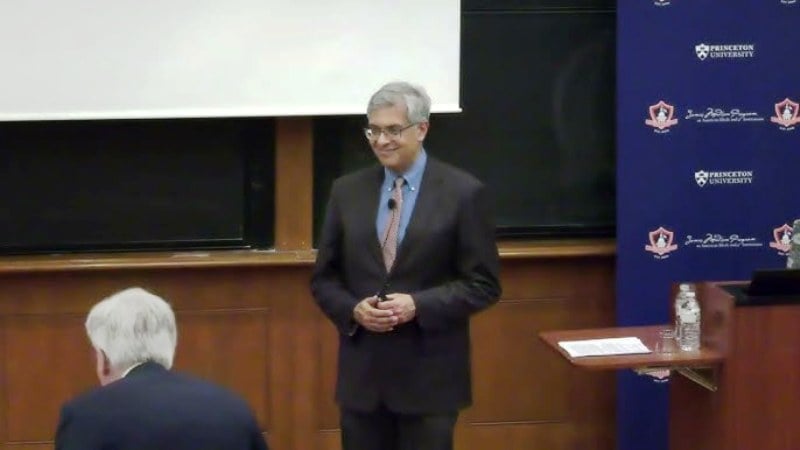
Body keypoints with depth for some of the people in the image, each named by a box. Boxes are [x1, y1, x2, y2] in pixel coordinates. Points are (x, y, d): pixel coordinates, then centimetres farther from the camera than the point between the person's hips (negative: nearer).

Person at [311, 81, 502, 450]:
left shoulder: (463, 193, -4)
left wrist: (418, 306, -17)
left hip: (429, 374, -3)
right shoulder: (347, 191, 7)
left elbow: (483, 284, -5)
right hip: (362, 372, 3)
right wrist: (354, 310, -9)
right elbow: (324, 278, 11)